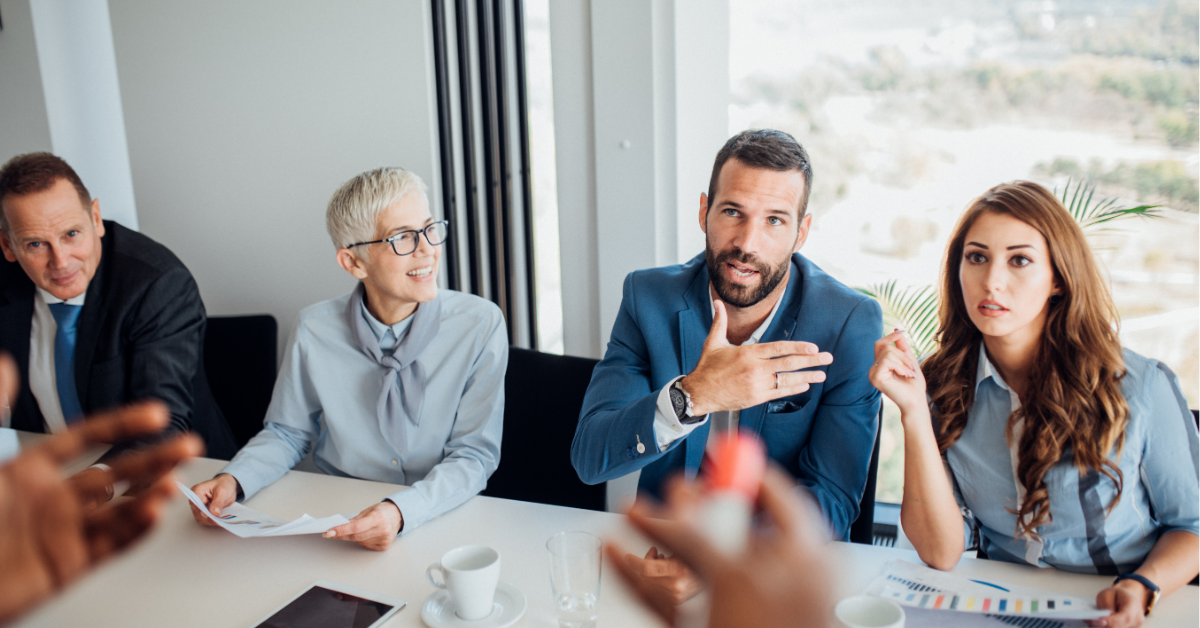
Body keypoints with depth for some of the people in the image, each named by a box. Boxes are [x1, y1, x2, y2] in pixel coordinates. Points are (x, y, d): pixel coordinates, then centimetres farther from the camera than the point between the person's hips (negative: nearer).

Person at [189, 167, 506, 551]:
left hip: (443, 522, 0)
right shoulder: (316, 331, -5)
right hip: (335, 523, 1)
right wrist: (234, 479, -12)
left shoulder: (479, 325, -11)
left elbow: (474, 454, -12)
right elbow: (287, 432, 8)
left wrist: (403, 511, -30)